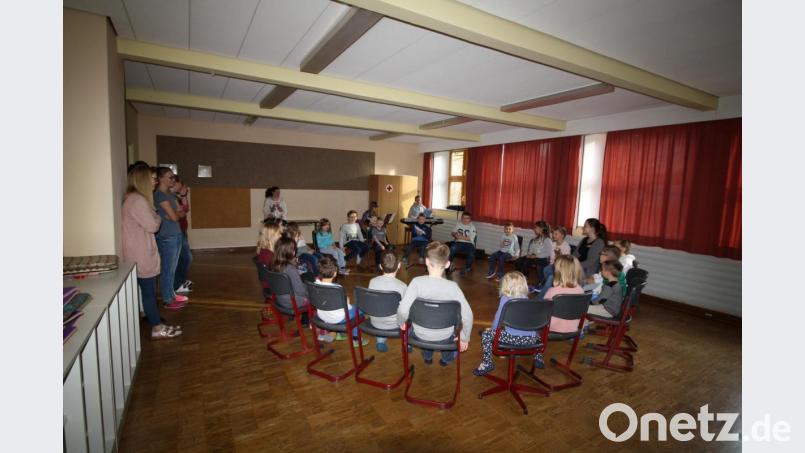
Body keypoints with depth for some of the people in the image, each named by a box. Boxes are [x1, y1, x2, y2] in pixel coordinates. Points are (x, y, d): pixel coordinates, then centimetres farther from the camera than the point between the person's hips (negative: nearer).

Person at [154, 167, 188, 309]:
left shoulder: (170, 194, 13)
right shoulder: (159, 195, -15)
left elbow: (182, 213, 10)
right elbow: (174, 217, -17)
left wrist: (176, 213, -9)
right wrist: (177, 213, 3)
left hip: (176, 235, 9)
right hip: (166, 237, -9)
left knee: (172, 268, 17)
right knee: (167, 269, 1)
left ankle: (171, 294, 29)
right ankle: (168, 300, 11)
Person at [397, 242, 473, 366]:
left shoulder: (417, 282, -24)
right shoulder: (452, 286, -22)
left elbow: (402, 311, -29)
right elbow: (467, 315, -23)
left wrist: (401, 323, -7)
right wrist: (465, 338, -6)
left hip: (420, 335, 0)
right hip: (445, 337, 0)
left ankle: (427, 357, 55)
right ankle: (446, 359, 54)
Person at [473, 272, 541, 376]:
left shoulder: (505, 299, -4)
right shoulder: (527, 299, 10)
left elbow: (498, 317, -1)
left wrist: (493, 329, 19)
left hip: (512, 338, -5)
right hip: (530, 339, 6)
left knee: (486, 334, 10)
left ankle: (487, 363, 11)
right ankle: (538, 358, 40)